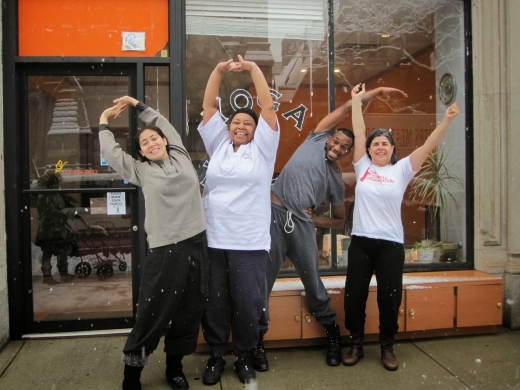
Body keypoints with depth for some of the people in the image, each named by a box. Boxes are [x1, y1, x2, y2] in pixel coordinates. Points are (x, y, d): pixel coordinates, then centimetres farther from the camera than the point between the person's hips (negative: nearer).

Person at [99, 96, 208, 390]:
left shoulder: (181, 157, 13)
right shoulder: (142, 171, 8)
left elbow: (165, 124, 21)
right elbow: (111, 153, 8)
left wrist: (137, 104, 28)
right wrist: (105, 122, 21)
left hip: (196, 244, 3)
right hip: (164, 250, -3)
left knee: (190, 311, 10)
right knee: (153, 314, -1)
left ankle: (174, 366, 27)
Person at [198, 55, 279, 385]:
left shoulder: (262, 148, 6)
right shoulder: (217, 145, 13)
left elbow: (268, 106, 0)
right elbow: (209, 105, 11)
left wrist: (253, 68, 0)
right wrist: (219, 70, 3)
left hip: (250, 244, -2)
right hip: (213, 241, 2)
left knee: (247, 304, 5)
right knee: (214, 303, 9)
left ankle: (244, 357, 25)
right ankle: (216, 356, 27)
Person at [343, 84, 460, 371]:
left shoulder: (401, 170, 2)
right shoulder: (363, 166, 4)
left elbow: (428, 146, -5)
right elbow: (358, 133, 3)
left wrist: (446, 121, -15)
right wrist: (356, 100, 5)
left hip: (391, 244, -1)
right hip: (361, 241, 1)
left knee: (389, 297, 5)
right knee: (354, 295, 6)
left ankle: (387, 346, 26)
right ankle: (356, 344, 25)